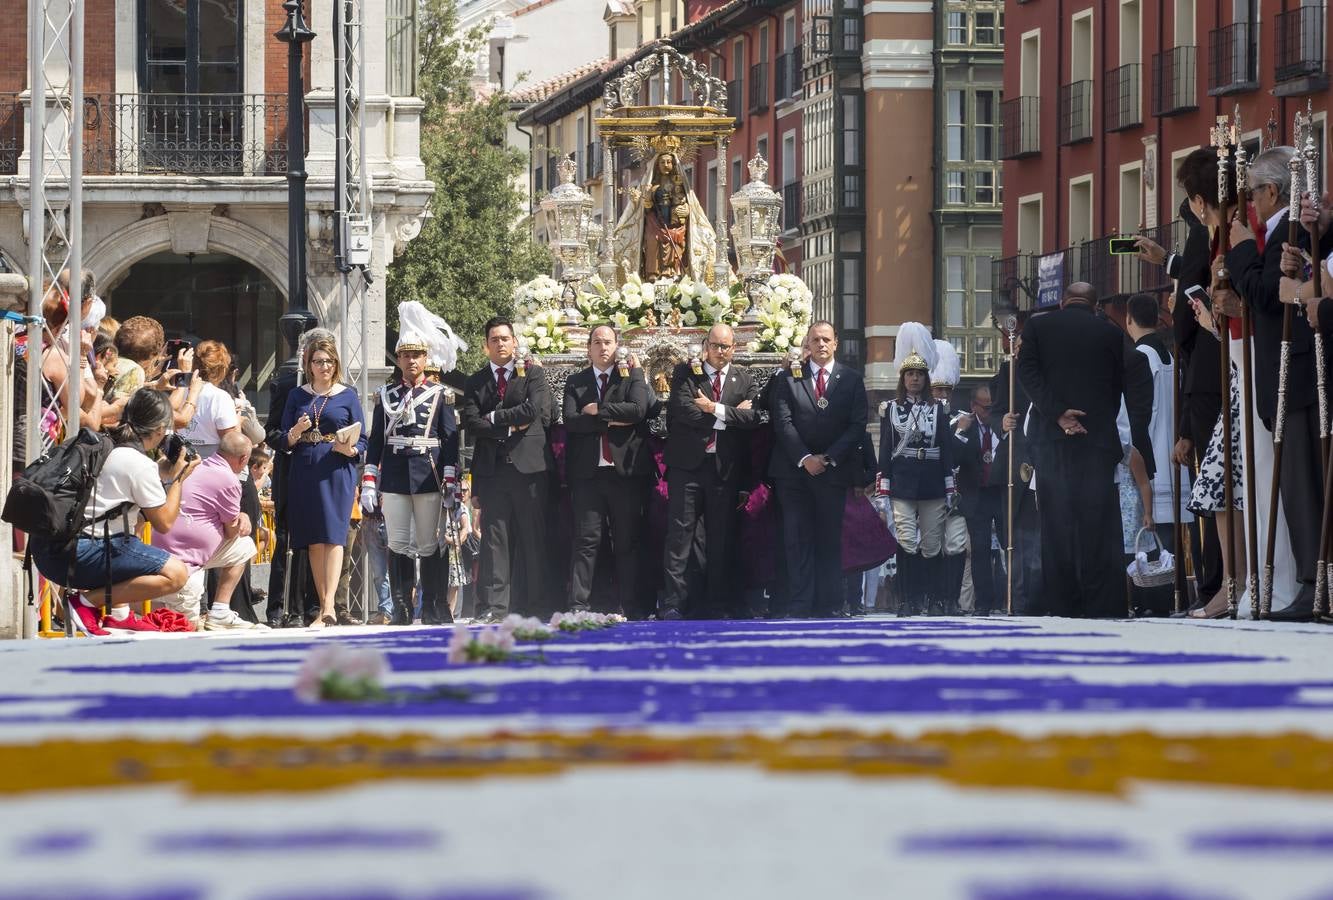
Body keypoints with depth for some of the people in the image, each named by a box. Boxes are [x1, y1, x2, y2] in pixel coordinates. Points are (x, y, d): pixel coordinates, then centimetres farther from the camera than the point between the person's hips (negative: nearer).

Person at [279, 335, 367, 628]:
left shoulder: (347, 396, 6)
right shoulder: (297, 396, 11)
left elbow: (362, 441, 6)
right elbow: (284, 441, 10)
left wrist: (349, 449, -15)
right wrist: (296, 432, -11)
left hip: (338, 470, -3)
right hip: (304, 473, 3)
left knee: (333, 537, -13)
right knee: (314, 542, 3)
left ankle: (328, 607, -21)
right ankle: (324, 607, 7)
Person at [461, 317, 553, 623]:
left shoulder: (533, 374, 9)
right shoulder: (475, 382, 14)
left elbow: (535, 410, -8)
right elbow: (471, 423, 1)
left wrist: (495, 417, -5)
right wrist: (509, 427, -8)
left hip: (529, 466, -1)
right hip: (492, 468, 1)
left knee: (533, 539, 0)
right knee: (494, 538, -3)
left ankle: (534, 607, 3)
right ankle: (493, 607, -4)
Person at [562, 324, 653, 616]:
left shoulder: (633, 375, 9)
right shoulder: (575, 382, 13)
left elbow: (638, 409, -8)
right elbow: (571, 420, -2)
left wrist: (597, 410, -6)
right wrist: (611, 421, -8)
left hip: (625, 471, 0)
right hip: (588, 472, 0)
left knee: (627, 542, 2)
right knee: (586, 540, -3)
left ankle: (629, 606, 4)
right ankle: (578, 606, -6)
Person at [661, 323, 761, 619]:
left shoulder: (745, 381, 11)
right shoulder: (685, 373, 5)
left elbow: (752, 418, -5)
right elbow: (682, 409, -12)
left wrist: (716, 409, -13)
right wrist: (729, 415, -10)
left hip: (725, 468, 2)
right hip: (688, 464, -2)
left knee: (720, 536, 5)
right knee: (681, 531, -5)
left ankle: (716, 602, 10)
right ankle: (673, 602, -5)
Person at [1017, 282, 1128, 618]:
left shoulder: (1037, 326, 8)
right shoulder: (1111, 334, 7)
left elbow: (1028, 372, -3)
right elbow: (1120, 388, 8)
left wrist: (1057, 413, -9)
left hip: (1051, 437, 0)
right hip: (1099, 435, 0)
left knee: (1056, 523, 1)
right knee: (1098, 523, 0)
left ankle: (1060, 603, -2)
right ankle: (1100, 604, -5)